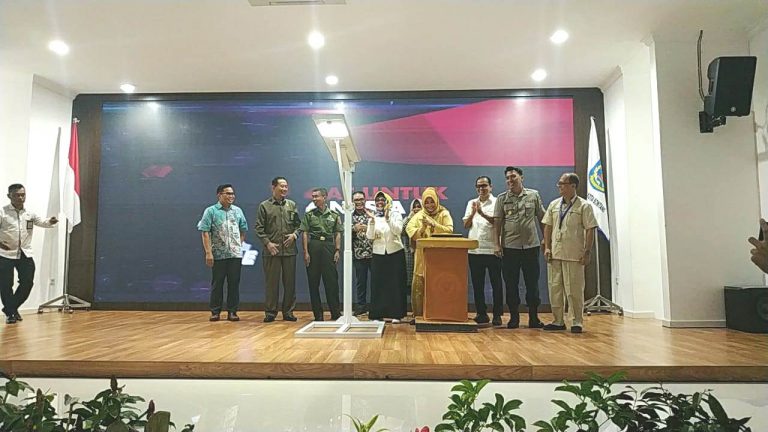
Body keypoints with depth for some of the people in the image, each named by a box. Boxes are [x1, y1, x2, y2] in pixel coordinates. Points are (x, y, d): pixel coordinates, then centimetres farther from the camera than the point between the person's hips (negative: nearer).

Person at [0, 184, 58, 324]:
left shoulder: (29, 213, 7)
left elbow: (42, 222, -2)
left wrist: (50, 221, -26)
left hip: (25, 254, 3)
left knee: (28, 282, 4)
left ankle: (12, 308, 26)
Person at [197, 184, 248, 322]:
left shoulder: (238, 211, 10)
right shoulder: (211, 211, -1)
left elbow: (243, 230, 18)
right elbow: (205, 233, -6)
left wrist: (240, 245, 8)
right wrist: (208, 252, -12)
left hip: (235, 254, 3)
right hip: (218, 255, -3)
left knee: (234, 283, 5)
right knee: (217, 283, 5)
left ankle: (232, 311, 13)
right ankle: (215, 312, 15)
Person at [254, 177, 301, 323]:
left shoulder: (292, 205, 12)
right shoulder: (264, 206, 2)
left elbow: (298, 224, 15)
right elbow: (259, 228, -1)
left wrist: (294, 234, -5)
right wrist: (267, 242, -11)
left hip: (289, 250, 3)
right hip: (271, 250, -3)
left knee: (290, 282, 6)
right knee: (272, 282, 2)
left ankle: (288, 312, 16)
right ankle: (270, 312, 11)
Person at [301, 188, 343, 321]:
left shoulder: (334, 215, 9)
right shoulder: (309, 215, 7)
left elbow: (338, 234, 7)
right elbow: (305, 234, 3)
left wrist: (337, 250, -2)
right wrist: (306, 252, -5)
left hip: (329, 246, 0)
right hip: (313, 247, 0)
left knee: (331, 281, -1)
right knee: (313, 282, 3)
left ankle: (335, 312, 6)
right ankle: (317, 314, 11)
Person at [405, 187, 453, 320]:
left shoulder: (444, 214, 3)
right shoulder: (419, 215, 9)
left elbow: (449, 230, -10)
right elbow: (409, 229, -4)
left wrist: (434, 224, -19)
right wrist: (421, 228, -21)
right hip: (422, 257, 2)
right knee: (418, 285, 0)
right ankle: (418, 315, 8)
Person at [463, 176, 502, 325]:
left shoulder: (496, 203, 0)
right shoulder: (471, 203, 14)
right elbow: (466, 225, 9)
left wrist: (482, 213, -21)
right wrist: (473, 213, -8)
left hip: (492, 250, -4)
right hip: (474, 250, 4)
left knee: (496, 284, 1)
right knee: (477, 284, 9)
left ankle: (497, 315, 8)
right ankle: (481, 314, 18)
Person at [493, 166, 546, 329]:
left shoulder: (534, 195, 6)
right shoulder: (502, 198, 5)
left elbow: (542, 218, 8)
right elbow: (497, 223, 1)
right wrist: (497, 244, -7)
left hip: (531, 246, 0)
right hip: (509, 247, 0)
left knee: (532, 284, 5)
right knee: (511, 284, 5)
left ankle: (533, 318, 15)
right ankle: (514, 317, 16)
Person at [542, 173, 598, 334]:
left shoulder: (584, 206, -4)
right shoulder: (554, 205, 11)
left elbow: (590, 230, -6)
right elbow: (548, 227, 13)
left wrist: (587, 252, -11)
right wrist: (547, 247, 4)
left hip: (574, 255, -5)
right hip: (554, 254, 5)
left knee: (574, 290, -1)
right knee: (555, 288, 8)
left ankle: (577, 322, 11)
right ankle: (558, 321, 19)